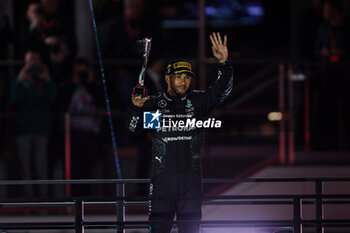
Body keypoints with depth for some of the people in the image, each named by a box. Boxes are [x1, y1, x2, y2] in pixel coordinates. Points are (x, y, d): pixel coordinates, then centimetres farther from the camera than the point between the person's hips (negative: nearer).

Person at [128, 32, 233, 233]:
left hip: (191, 176, 1)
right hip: (163, 175, -1)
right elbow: (134, 128, -1)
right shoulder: (154, 103, 5)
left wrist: (223, 63, -21)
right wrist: (137, 107, -23)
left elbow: (222, 90, -4)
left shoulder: (197, 101, 8)